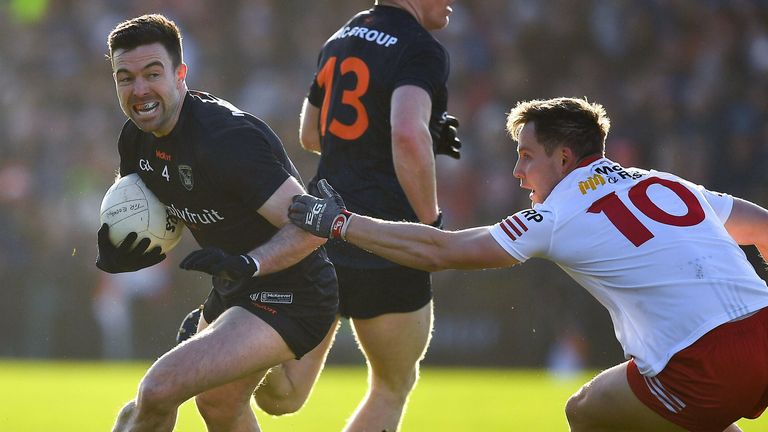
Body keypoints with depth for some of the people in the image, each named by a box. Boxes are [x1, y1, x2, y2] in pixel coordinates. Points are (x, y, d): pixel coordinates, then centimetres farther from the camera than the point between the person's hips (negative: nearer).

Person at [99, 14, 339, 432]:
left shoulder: (225, 139, -27)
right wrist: (115, 256, -6)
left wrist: (246, 265, -41)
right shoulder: (136, 138, -1)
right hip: (233, 292, 10)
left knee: (159, 389, -24)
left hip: (288, 298, -10)